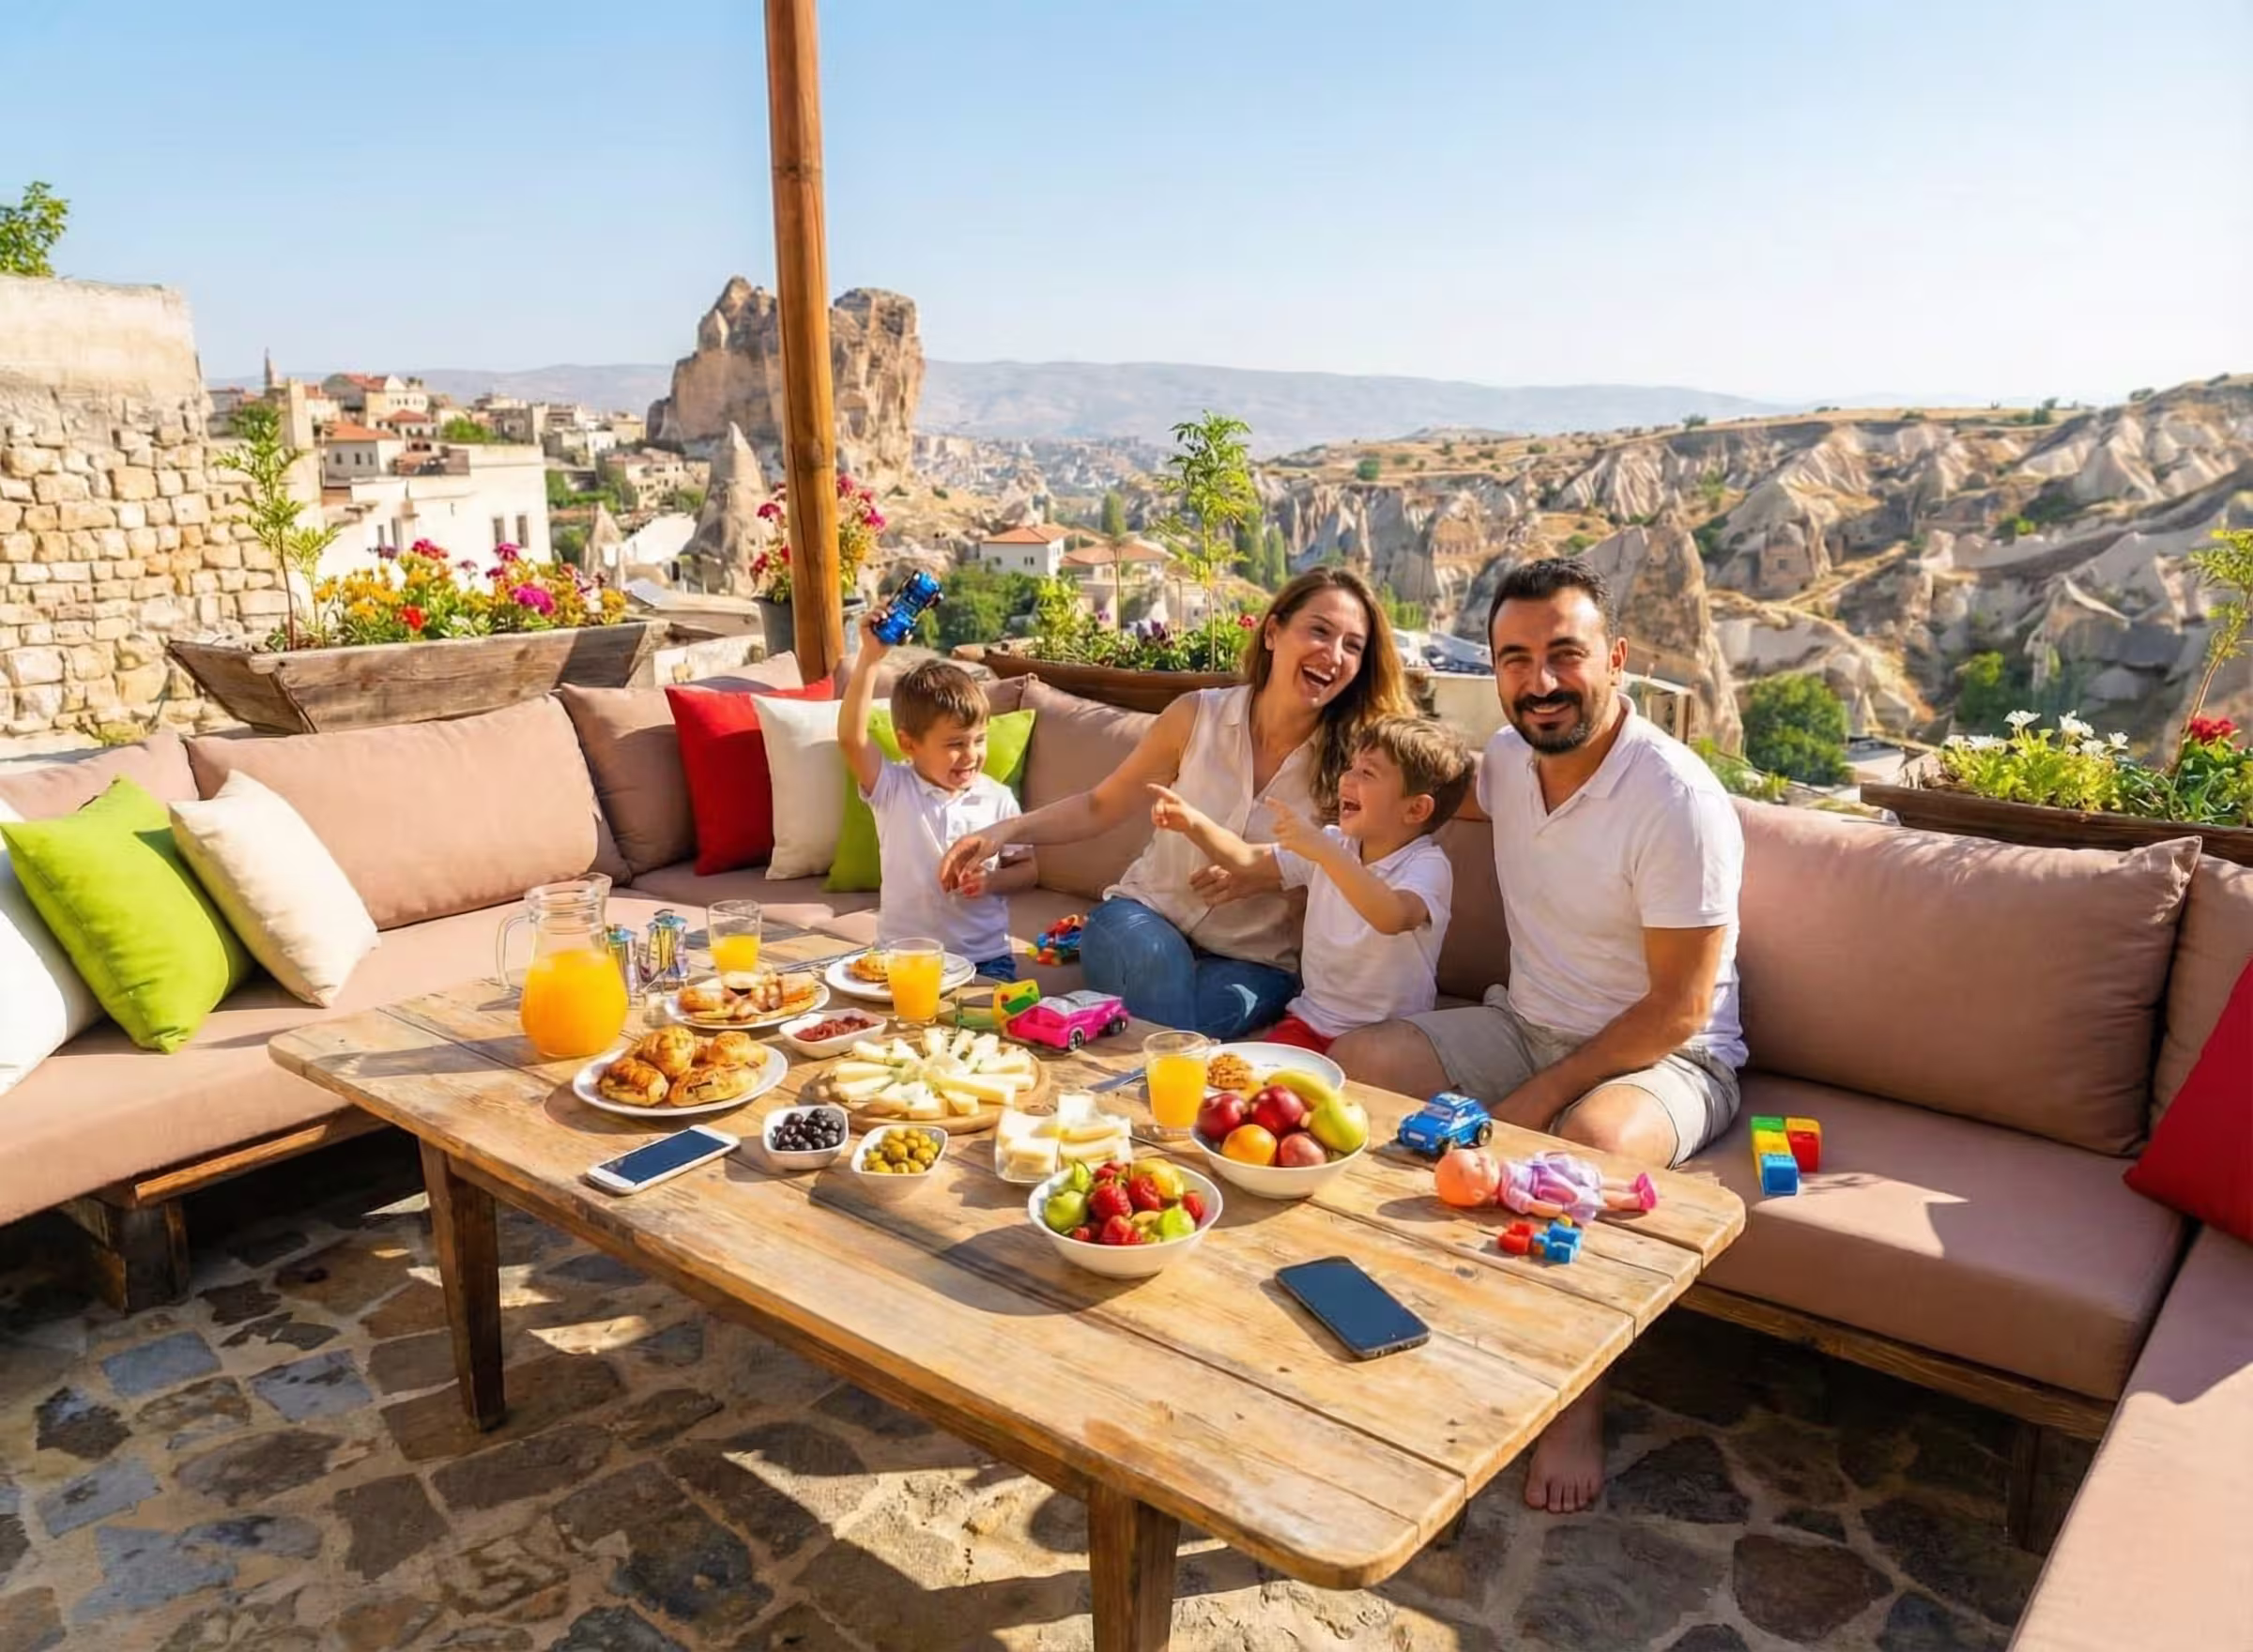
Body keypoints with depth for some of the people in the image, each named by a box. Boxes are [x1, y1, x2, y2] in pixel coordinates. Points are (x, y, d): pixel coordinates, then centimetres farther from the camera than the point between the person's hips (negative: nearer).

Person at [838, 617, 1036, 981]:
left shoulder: (997, 799, 2)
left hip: (984, 958, 1)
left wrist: (992, 881, -10)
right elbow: (851, 737, -19)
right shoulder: (893, 789, -3)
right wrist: (870, 657, -25)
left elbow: (1028, 869, 12)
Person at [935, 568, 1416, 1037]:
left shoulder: (1350, 761, -9)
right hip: (1145, 916, 1)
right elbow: (1100, 805, 3)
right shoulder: (1198, 716, -6)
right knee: (1159, 959, -34)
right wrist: (1007, 831, -12)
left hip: (1253, 961, -1)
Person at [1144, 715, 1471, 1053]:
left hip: (1386, 1038, -5)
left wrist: (1323, 850, -38)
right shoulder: (1335, 844, 7)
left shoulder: (1428, 864, -13)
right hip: (1310, 1021, 5)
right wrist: (1192, 822, -6)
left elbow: (1392, 917, -35)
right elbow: (1247, 861, 10)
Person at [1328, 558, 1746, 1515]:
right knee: (1353, 1062, -12)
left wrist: (1538, 1099, -22)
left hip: (1665, 1057, -6)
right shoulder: (1509, 760, -1)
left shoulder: (1676, 798, -22)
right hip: (1526, 1026, 7)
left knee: (1594, 1139, -38)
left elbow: (1678, 1010, -20)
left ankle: (1577, 1407, -17)